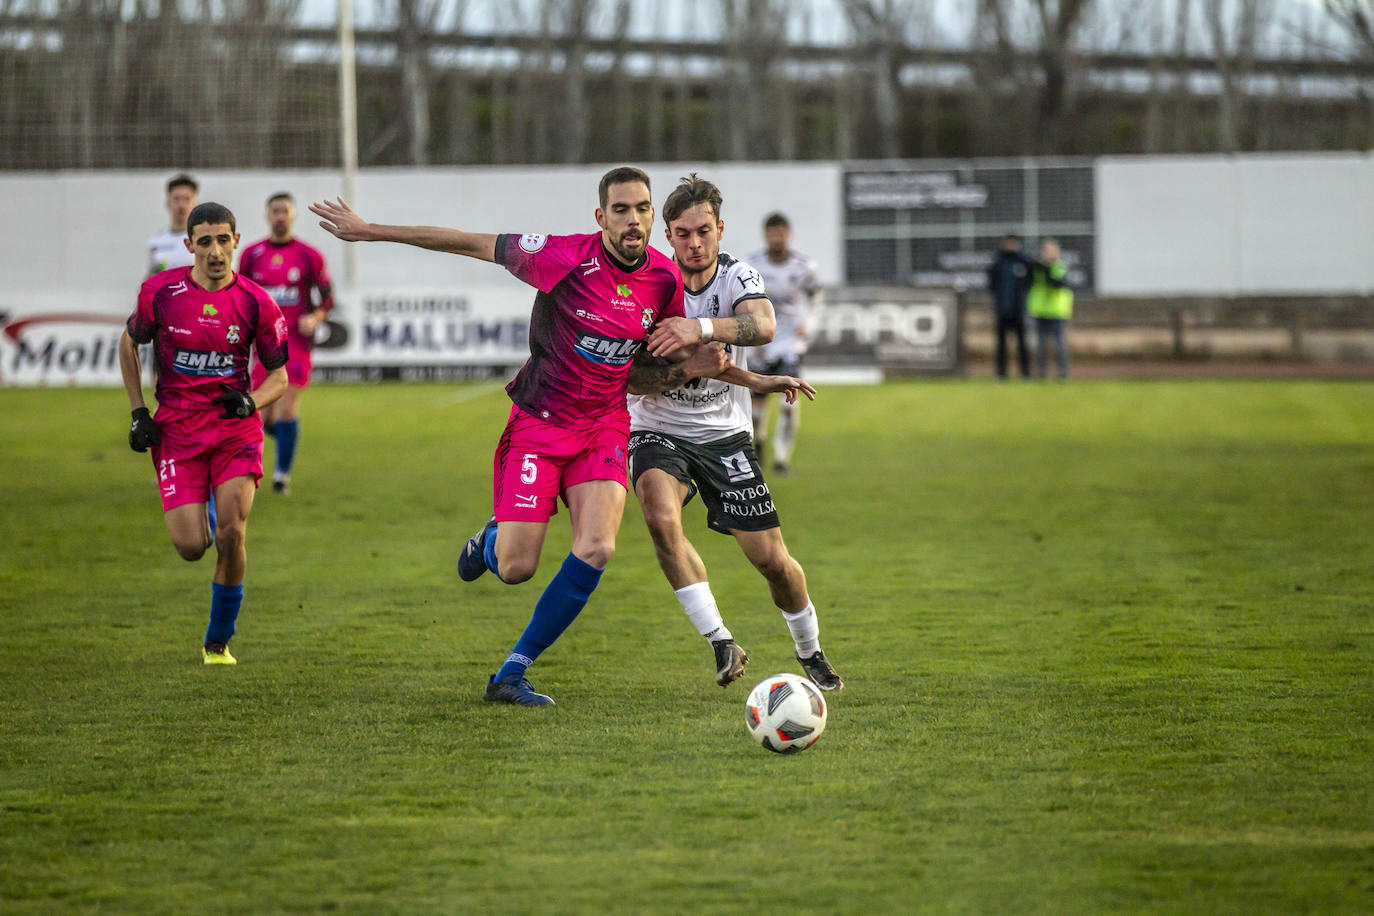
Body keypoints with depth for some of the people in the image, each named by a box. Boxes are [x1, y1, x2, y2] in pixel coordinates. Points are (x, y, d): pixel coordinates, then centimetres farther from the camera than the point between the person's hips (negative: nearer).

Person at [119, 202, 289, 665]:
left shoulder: (256, 302, -5)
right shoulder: (160, 291, -5)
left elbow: (279, 375, 5)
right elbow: (129, 344, 13)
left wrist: (251, 401, -17)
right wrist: (138, 412, 5)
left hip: (236, 429, 0)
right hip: (176, 429, 0)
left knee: (231, 534, -16)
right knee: (192, 547, -11)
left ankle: (218, 643, 4)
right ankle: (201, 514, 30)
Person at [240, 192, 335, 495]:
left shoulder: (309, 256, 1)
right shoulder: (251, 254, 6)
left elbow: (328, 299, 6)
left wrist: (315, 318, -12)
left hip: (296, 342, -2)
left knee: (287, 407, -12)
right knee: (266, 418, -1)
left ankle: (283, 474, -3)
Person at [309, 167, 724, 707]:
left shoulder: (666, 278, -4)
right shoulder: (566, 257, -19)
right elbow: (470, 244, -12)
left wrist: (697, 365, -9)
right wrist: (368, 231, -10)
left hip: (604, 428, 3)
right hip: (538, 421, -3)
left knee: (596, 550, -18)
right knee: (515, 570, -9)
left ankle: (511, 675, -4)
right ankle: (491, 538, 34)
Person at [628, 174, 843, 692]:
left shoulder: (737, 277, -8)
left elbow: (762, 324, -31)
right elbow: (631, 379, -11)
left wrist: (701, 329, -49)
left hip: (724, 434, 1)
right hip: (657, 432, -1)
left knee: (771, 559, -2)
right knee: (660, 516, -32)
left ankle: (811, 653, 26)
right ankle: (721, 644, -25)